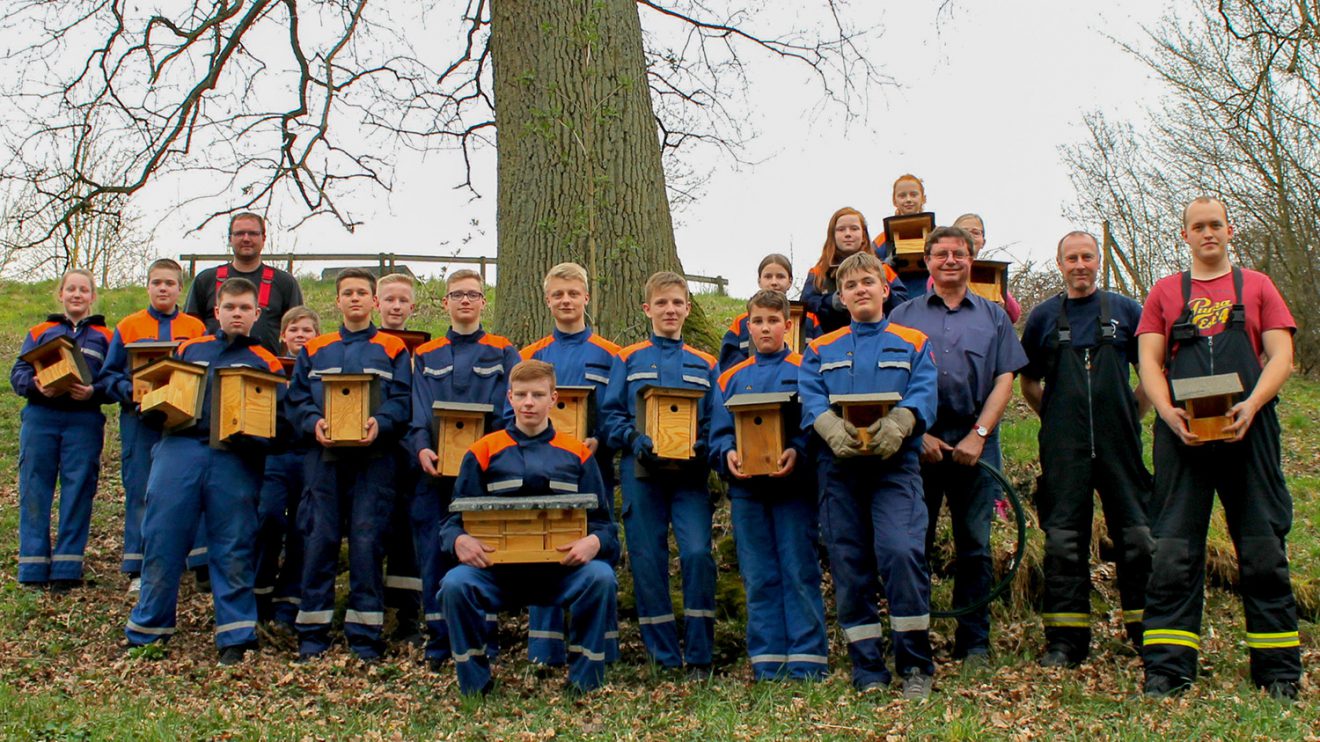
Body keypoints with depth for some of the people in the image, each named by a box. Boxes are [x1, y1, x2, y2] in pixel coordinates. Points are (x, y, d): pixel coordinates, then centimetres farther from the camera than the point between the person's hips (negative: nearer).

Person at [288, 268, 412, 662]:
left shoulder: (392, 349, 10)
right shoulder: (314, 349, 16)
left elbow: (402, 400, 0)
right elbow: (296, 399, 9)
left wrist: (380, 422, -19)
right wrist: (314, 423, -11)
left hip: (373, 456, -2)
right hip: (325, 454, 2)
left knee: (367, 539, -4)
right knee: (319, 538, 1)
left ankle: (364, 633, 4)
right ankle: (312, 633, 9)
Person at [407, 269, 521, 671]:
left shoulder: (503, 352, 11)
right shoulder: (426, 356, 16)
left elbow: (509, 409, 1)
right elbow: (418, 410, 6)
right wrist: (422, 447, -13)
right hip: (435, 467, 2)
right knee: (434, 552, 1)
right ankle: (438, 643, 9)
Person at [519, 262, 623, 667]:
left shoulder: (607, 355, 6)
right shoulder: (531, 356, 11)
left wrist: (598, 441, -15)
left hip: (593, 466, -1)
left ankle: (600, 648, 11)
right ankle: (545, 650, 11)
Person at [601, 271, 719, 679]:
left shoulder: (705, 364, 13)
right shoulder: (628, 360, 10)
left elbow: (716, 421, 10)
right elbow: (612, 416, 4)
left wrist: (700, 447, -10)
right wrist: (637, 441, -13)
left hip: (690, 474, 0)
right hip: (642, 473, 0)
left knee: (697, 553, -14)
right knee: (647, 563, 1)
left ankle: (699, 656, -2)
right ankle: (663, 657, 13)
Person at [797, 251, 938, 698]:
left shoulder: (912, 344, 14)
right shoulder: (821, 351, 18)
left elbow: (923, 394, -2)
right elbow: (810, 398, 3)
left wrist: (896, 425, -24)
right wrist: (834, 429, -19)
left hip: (894, 462, -2)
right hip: (838, 465, 3)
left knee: (900, 551, -19)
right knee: (849, 564, 2)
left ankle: (916, 665, -4)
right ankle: (867, 669, 11)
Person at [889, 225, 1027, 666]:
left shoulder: (994, 317, 14)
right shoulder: (903, 316, 11)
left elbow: (1004, 380, 6)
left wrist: (978, 435, -7)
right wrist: (918, 434, -7)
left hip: (974, 442, 1)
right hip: (918, 442, -1)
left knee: (974, 544, 4)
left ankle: (974, 643, 12)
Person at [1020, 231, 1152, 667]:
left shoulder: (1125, 311, 8)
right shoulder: (1044, 316, 9)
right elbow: (1028, 382, 17)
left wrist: (1133, 414, 7)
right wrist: (1055, 418, 8)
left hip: (1120, 442, 0)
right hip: (1063, 447, 0)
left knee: (1137, 535, 1)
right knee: (1064, 541, 0)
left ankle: (1147, 631, 14)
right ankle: (1065, 640, 6)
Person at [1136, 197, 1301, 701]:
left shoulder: (1256, 286, 13)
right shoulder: (1165, 292, 15)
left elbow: (1281, 357, 4)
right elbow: (1149, 361, 7)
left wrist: (1252, 405, -13)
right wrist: (1169, 413, -11)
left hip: (1247, 431, 0)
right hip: (1182, 433, 0)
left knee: (1263, 550, 2)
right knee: (1173, 552, -3)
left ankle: (1280, 671, 11)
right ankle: (1167, 671, 0)